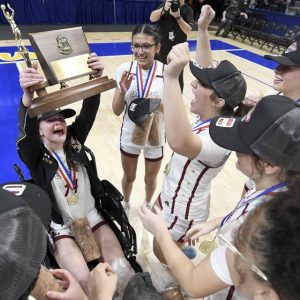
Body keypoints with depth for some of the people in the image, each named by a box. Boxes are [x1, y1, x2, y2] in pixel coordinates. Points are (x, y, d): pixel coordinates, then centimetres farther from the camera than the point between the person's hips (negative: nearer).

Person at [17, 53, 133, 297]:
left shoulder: (74, 140, -2)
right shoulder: (35, 156, -10)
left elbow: (88, 112, -19)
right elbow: (27, 130, -33)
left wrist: (96, 78, -38)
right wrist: (27, 98, -55)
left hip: (92, 218, 3)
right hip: (60, 227, -2)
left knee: (121, 268, -11)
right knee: (82, 279, -22)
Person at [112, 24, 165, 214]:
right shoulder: (124, 70, -11)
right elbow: (117, 111, -8)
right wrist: (123, 91, -26)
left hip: (155, 137, -1)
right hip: (130, 136, 1)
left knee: (150, 179, 22)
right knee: (129, 177, 24)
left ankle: (148, 205, 55)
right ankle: (125, 204, 55)